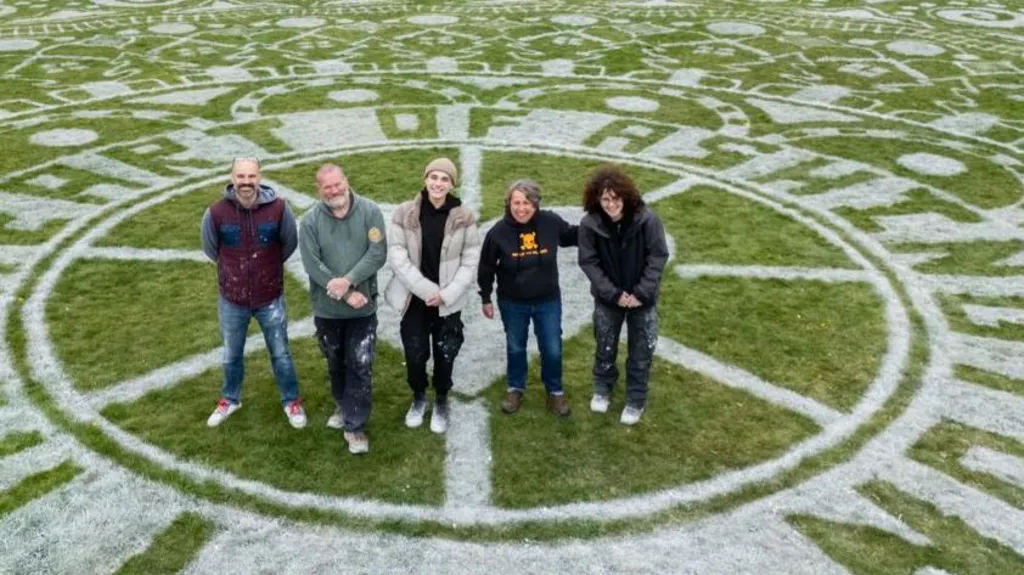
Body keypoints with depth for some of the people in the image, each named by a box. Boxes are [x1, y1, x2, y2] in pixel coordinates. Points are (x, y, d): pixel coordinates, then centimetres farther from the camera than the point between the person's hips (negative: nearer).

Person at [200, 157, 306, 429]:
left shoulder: (278, 207, -18)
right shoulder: (216, 212, -18)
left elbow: (289, 244, 2)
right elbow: (210, 248, 3)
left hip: (270, 298, -1)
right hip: (231, 299, 1)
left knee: (280, 353, 16)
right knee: (231, 355, 21)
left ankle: (292, 401, 37)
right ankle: (230, 399, 45)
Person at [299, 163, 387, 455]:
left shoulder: (370, 212, -9)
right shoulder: (311, 221, -8)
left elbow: (378, 254, -14)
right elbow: (312, 265, -13)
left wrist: (348, 281, -25)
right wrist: (346, 294, -18)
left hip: (363, 307, -1)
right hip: (327, 308, 2)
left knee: (360, 366, 1)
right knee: (336, 364, 19)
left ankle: (354, 426, 12)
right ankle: (344, 406, 44)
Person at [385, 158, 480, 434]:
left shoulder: (464, 217, -6)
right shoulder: (404, 214, -7)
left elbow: (470, 261, -4)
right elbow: (397, 257, -10)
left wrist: (447, 293, -14)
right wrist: (426, 289, -17)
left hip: (449, 300, 0)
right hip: (414, 297, 0)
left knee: (445, 354, 9)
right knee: (415, 354, 9)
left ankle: (441, 402, 34)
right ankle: (418, 397, 38)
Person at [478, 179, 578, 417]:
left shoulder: (551, 222, -17)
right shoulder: (499, 231, -18)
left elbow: (571, 236, 6)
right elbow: (486, 267, -4)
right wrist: (486, 299, 2)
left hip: (548, 301, 1)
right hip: (512, 303, 0)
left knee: (552, 350, 12)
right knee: (515, 348, 18)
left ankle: (555, 391, 36)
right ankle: (516, 389, 41)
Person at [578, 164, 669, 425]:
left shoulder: (646, 219, -21)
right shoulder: (590, 224, -19)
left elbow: (658, 257, -13)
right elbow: (589, 262, -12)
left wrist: (642, 292, -18)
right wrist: (614, 294, -17)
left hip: (643, 297, -1)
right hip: (608, 297, 1)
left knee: (641, 351, 11)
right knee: (605, 346, 19)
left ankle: (636, 401, 31)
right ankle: (602, 389, 44)